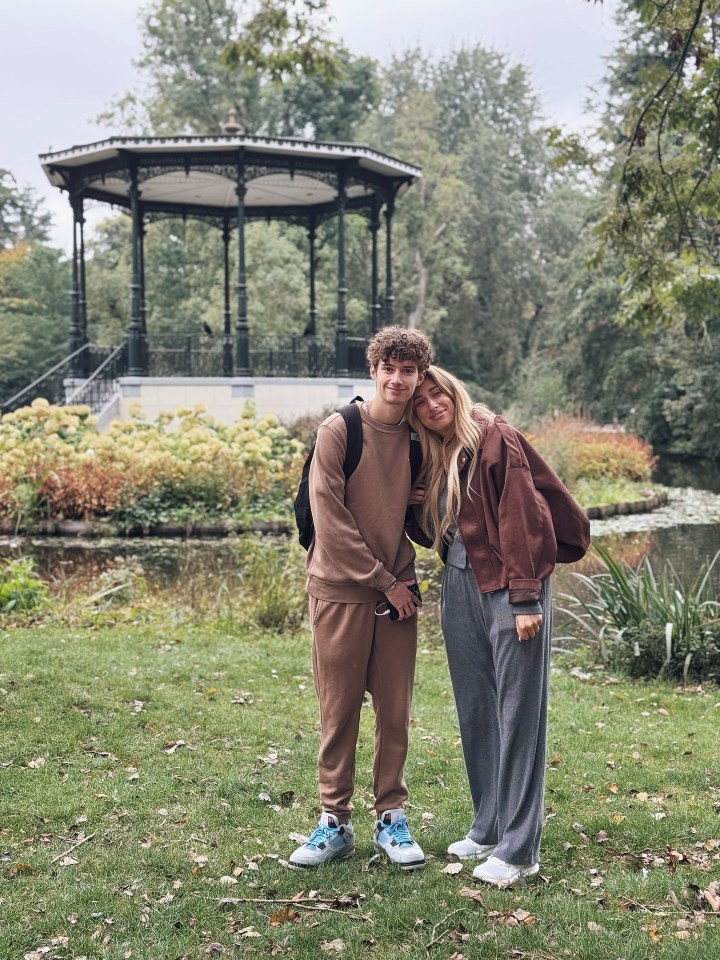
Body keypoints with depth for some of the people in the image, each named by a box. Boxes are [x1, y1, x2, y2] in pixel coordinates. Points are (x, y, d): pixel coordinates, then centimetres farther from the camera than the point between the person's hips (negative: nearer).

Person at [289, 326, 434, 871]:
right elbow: (330, 519, -12)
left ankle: (391, 817, 20)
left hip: (397, 591, 3)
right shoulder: (339, 431, -7)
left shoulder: (420, 438, 6)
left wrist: (405, 578, -3)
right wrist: (383, 580, -11)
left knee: (395, 709, 7)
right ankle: (335, 821, 16)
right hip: (342, 589, -3)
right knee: (339, 709, 4)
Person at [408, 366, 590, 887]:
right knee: (475, 711, 13)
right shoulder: (433, 458, 14)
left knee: (517, 712, -3)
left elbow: (521, 517, -15)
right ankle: (488, 830, 25)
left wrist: (525, 596, -20)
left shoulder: (495, 437, -8)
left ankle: (519, 848, 4)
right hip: (459, 588, 8)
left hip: (507, 587, -8)